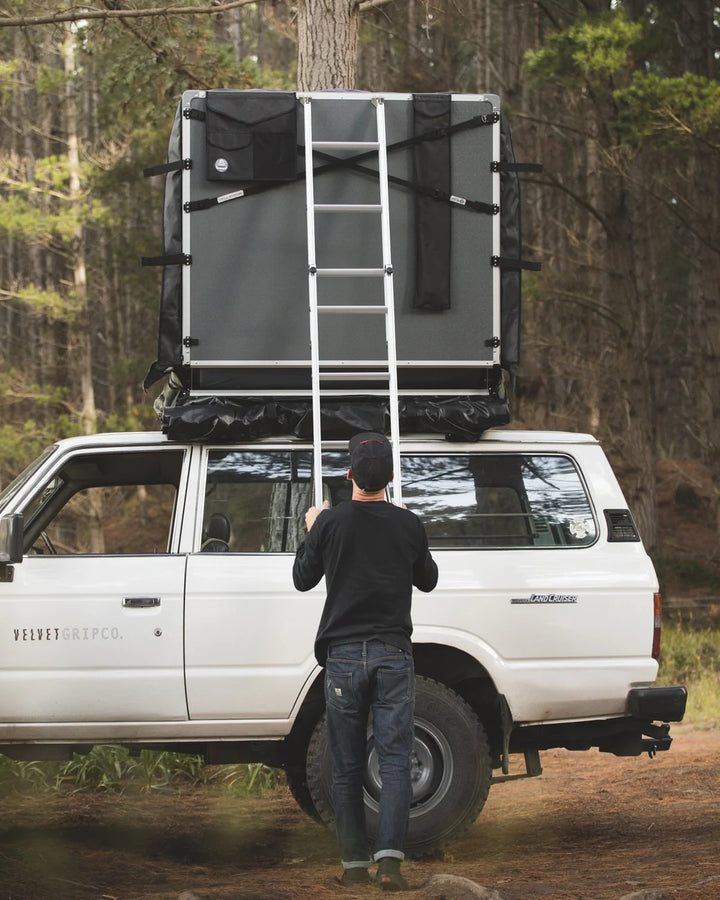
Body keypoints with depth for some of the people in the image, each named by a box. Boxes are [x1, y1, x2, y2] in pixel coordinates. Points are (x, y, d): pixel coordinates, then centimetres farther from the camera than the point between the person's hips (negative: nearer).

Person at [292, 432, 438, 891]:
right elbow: (427, 580, 16)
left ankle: (355, 864, 9)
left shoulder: (331, 522, -5)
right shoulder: (408, 525, -1)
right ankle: (390, 858, -15)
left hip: (343, 655, 0)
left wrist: (312, 531, 24)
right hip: (393, 655, 0)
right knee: (395, 762, -2)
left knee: (347, 769, 8)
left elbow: (303, 578, 10)